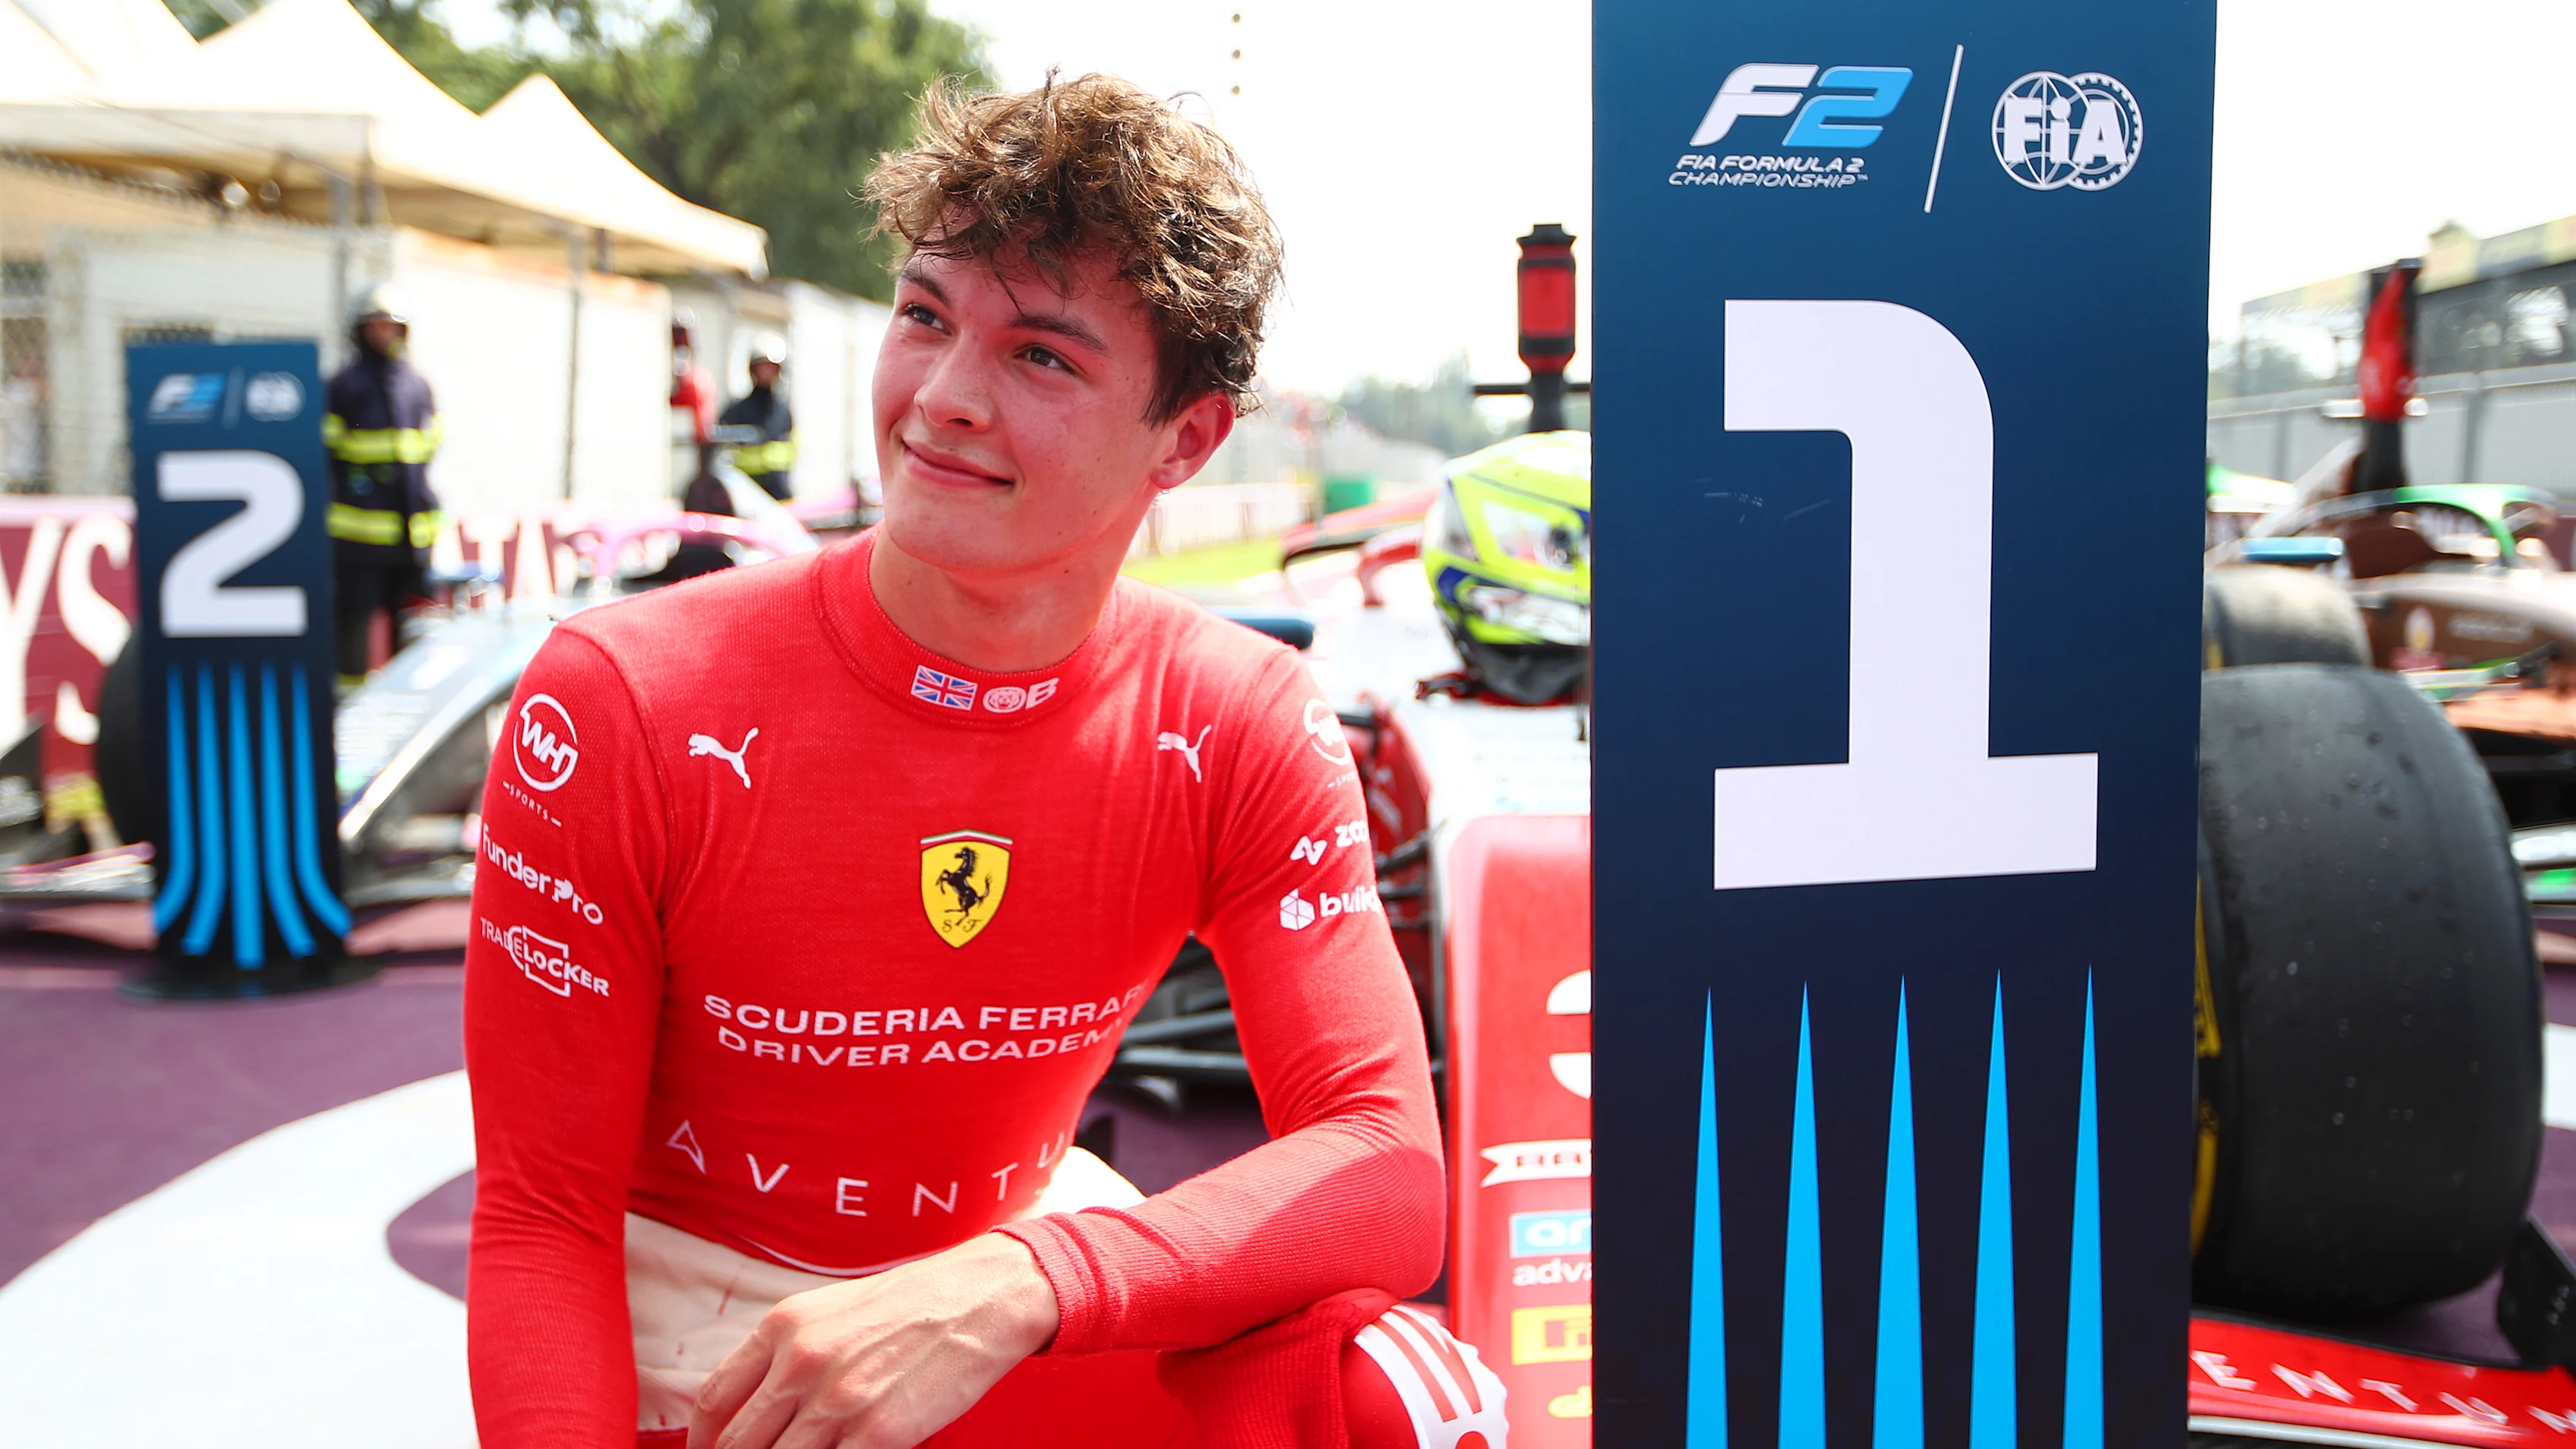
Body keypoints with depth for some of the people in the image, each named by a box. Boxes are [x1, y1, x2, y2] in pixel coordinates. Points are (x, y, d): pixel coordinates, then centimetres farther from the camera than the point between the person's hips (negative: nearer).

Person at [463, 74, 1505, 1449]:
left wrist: (1007, 1291, -37)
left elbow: (1389, 1168, -21)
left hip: (1018, 1250, 1)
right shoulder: (621, 700, -19)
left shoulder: (1244, 726, -13)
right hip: (688, 1318, 0)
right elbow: (542, 1210, -13)